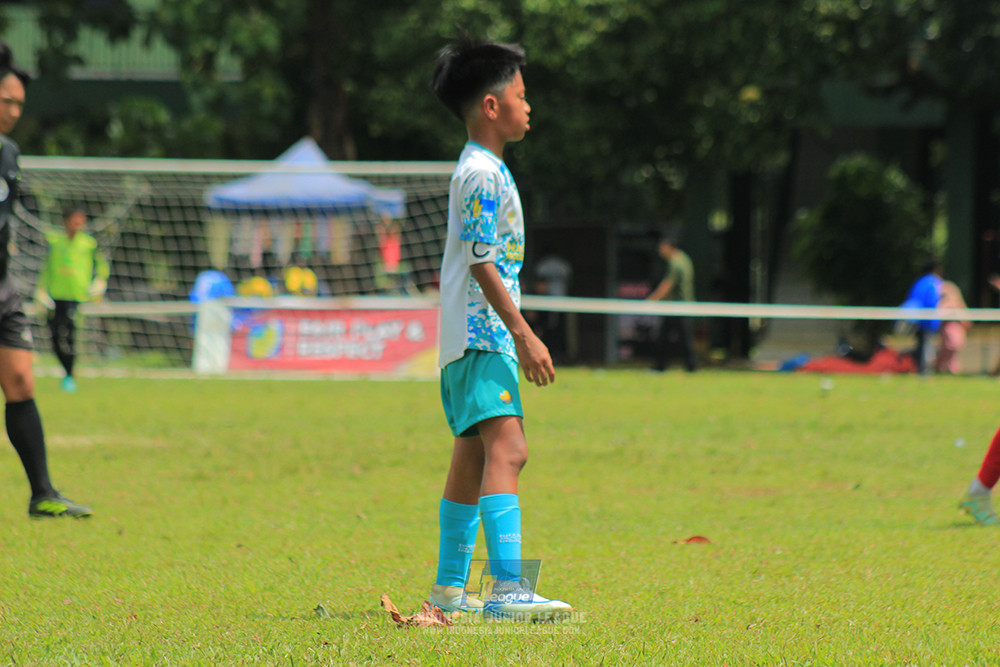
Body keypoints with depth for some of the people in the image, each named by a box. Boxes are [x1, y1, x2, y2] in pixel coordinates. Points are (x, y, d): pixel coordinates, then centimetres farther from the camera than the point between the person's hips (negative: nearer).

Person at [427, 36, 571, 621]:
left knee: (472, 461, 16)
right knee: (507, 450, -21)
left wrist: (518, 337, 27)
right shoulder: (482, 175, -14)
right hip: (483, 337, -11)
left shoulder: (483, 171, 19)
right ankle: (507, 589, -32)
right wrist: (523, 335, -21)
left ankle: (450, 588, 24)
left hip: (472, 337, 11)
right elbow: (482, 263, -19)